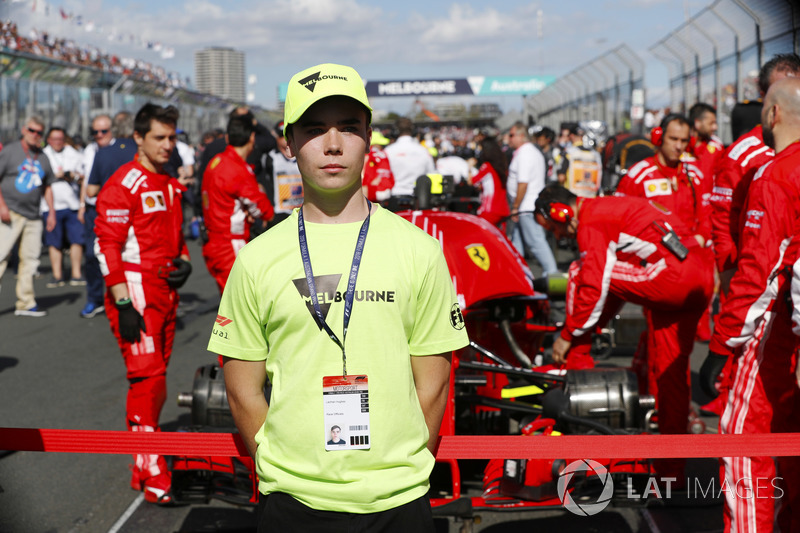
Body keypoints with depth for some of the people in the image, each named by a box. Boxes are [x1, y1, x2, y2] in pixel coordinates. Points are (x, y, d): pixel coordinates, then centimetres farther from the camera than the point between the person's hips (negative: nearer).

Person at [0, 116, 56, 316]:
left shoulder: (43, 158, 16)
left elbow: (47, 187, 23)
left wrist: (51, 211, 14)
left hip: (33, 217, 5)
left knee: (30, 259, 4)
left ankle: (25, 303, 10)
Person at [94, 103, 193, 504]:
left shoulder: (171, 186, 16)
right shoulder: (123, 185, -11)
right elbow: (107, 245, -15)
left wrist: (183, 262, 6)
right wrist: (123, 304, -20)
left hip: (165, 293, 8)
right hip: (136, 295, -8)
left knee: (155, 379, 11)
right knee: (148, 377, -12)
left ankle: (142, 464, 21)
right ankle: (152, 476, -9)